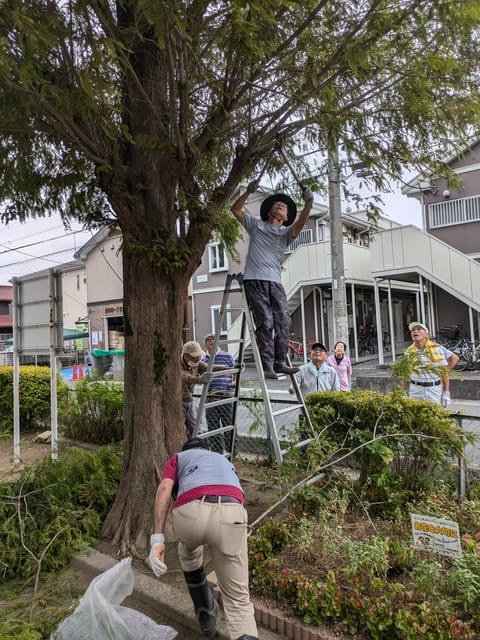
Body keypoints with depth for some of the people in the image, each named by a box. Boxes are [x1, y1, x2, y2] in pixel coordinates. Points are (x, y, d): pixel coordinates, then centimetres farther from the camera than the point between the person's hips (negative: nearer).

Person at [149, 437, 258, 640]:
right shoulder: (224, 462, 43)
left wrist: (157, 538, 3)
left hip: (190, 512, -1)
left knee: (189, 554, 37)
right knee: (238, 599, 14)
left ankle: (205, 614, 46)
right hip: (230, 513, 1)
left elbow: (164, 489, 10)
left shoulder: (178, 459, 33)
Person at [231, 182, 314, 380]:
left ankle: (279, 363, 6)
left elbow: (300, 223, -3)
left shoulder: (287, 232, 17)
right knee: (265, 322, -10)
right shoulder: (256, 225, 17)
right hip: (255, 280, -3)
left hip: (275, 282, 3)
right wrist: (248, 192, 1)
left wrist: (308, 204, -21)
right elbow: (235, 209, 14)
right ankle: (267, 366, -6)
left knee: (284, 321, -6)